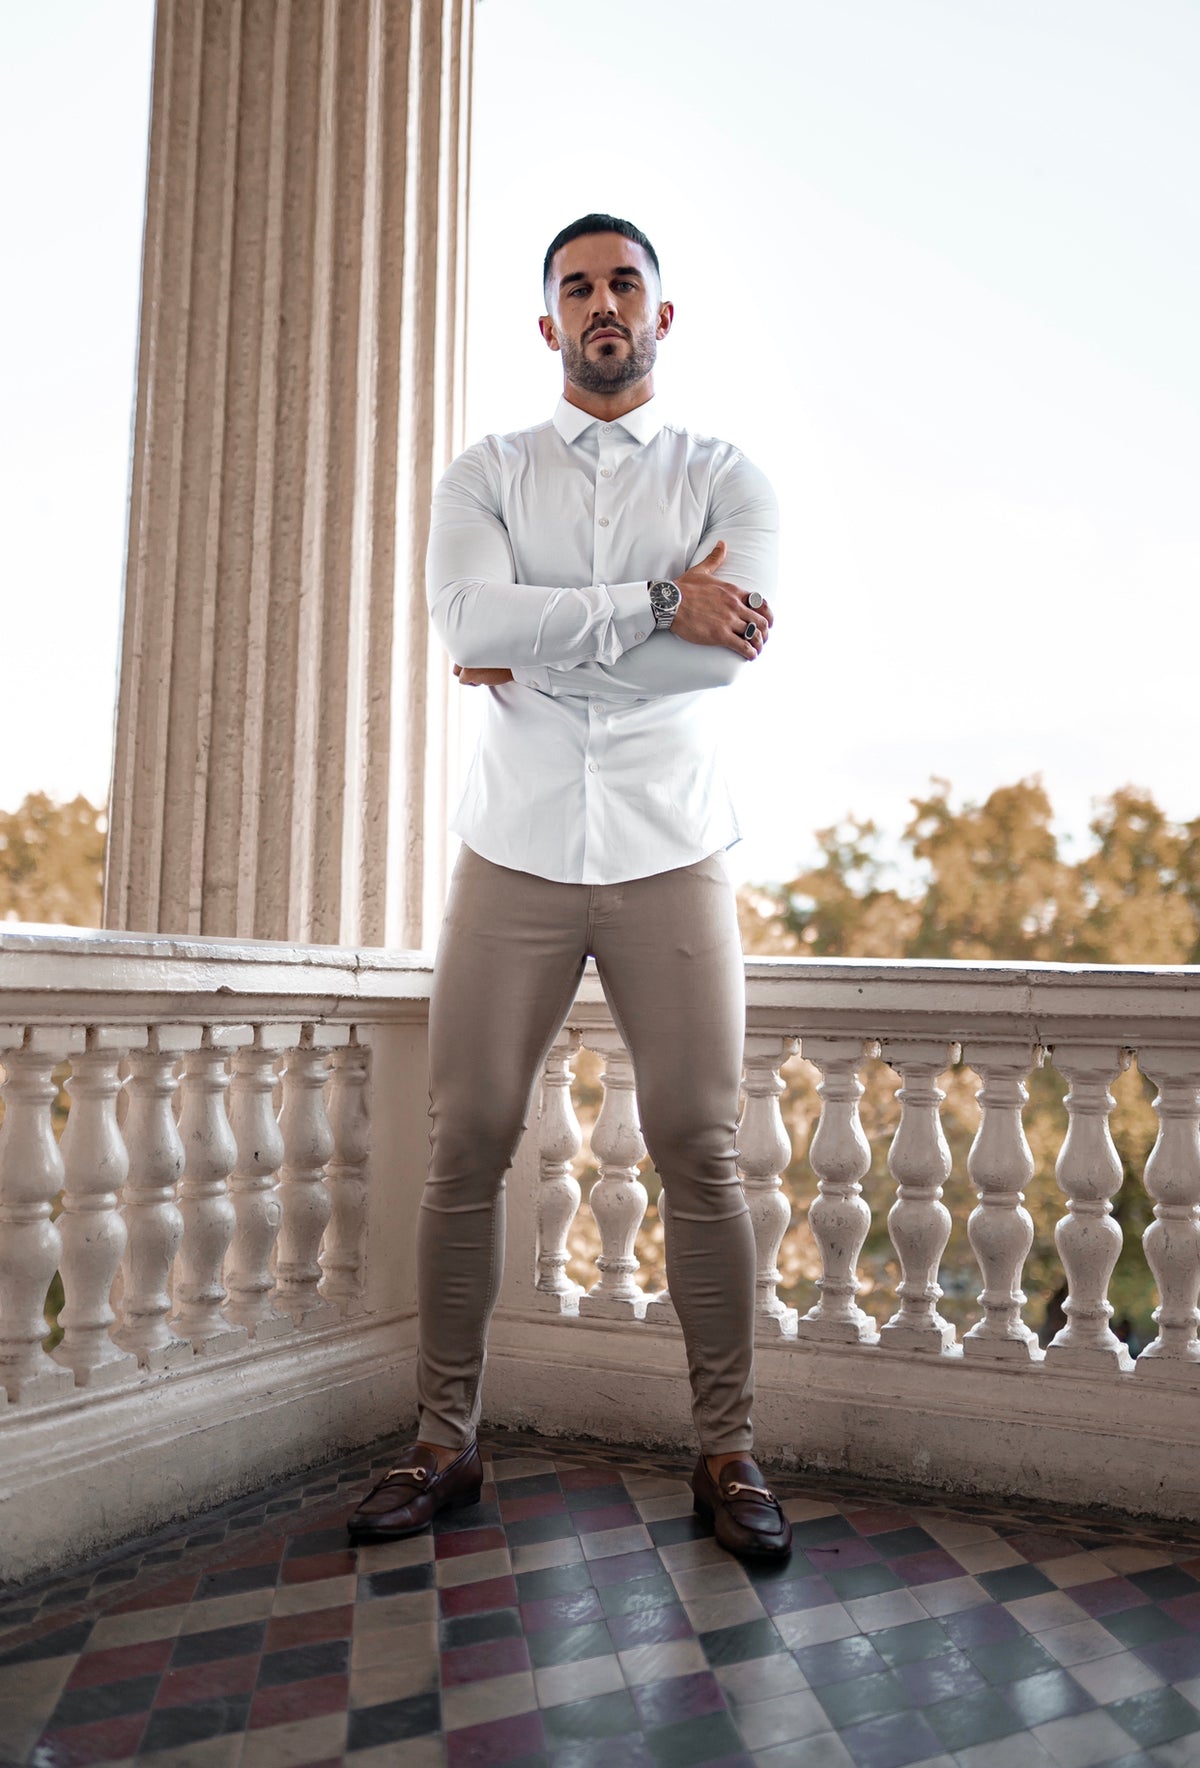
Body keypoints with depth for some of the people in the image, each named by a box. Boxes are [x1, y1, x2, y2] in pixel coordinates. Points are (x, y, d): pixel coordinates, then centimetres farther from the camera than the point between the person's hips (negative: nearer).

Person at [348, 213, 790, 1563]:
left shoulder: (726, 477, 11)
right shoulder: (485, 476, 12)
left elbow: (735, 643, -10)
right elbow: (471, 619, -11)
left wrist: (544, 653, -9)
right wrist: (661, 605, -13)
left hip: (669, 858, 0)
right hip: (516, 854, 1)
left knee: (699, 1156, -1)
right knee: (465, 1150, 1)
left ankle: (726, 1450, 15)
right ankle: (444, 1441, 17)